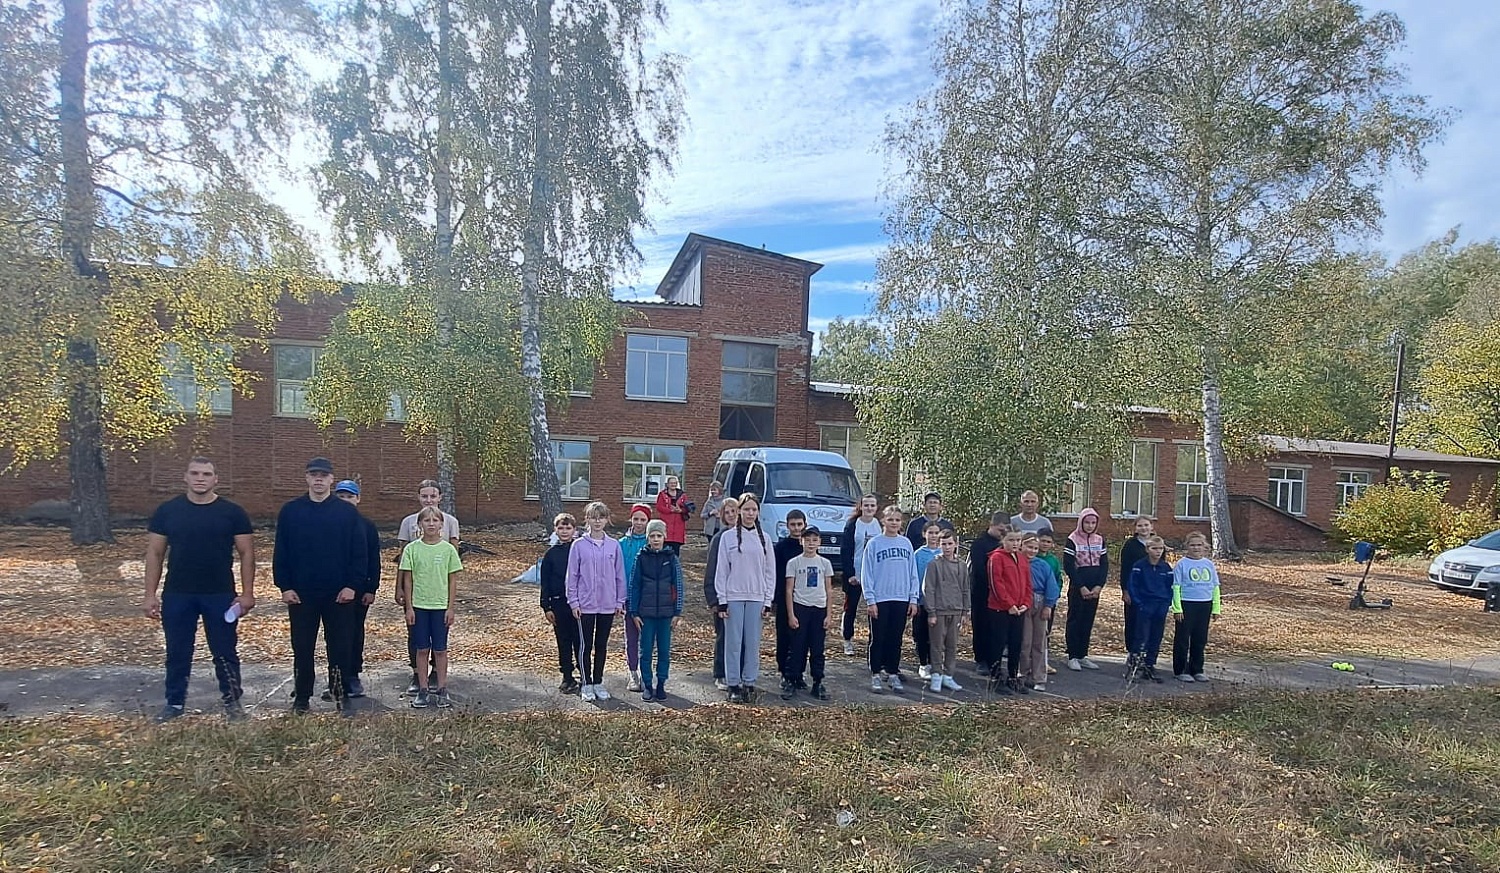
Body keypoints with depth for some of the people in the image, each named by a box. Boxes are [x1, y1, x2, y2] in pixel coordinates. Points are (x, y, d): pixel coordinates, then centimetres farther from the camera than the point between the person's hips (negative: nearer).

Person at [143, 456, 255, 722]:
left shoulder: (232, 513, -3)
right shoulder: (167, 511, 1)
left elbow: (246, 554, -1)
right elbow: (155, 554, 4)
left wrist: (247, 593, -7)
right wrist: (150, 594, -1)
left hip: (221, 595, -1)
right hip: (177, 595, 1)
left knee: (225, 651, 6)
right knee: (177, 652, 11)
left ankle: (232, 700, 18)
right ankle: (174, 702, 27)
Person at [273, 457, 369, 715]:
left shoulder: (348, 512, 0)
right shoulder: (290, 511, 3)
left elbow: (359, 552, -1)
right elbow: (280, 552, 3)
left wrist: (353, 586, -8)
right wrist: (285, 586, -4)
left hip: (339, 594, -1)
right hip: (301, 594, 1)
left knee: (340, 648, 5)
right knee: (302, 648, 9)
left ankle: (340, 697, 16)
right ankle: (301, 698, 22)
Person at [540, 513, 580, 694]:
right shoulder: (551, 554, 5)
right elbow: (545, 583, 6)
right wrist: (546, 607, 0)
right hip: (558, 604, 2)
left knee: (580, 641, -1)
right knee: (563, 642, 8)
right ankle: (567, 678, 18)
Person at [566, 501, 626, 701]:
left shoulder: (614, 545, 2)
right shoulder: (579, 545, -4)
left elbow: (620, 576, 5)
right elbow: (572, 575, -2)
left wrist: (620, 602, 3)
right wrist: (574, 602, -5)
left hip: (608, 605, 2)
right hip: (585, 604, -2)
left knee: (602, 645, 11)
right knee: (586, 645, 6)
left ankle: (598, 682, 23)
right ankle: (587, 685, 18)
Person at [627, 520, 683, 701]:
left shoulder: (672, 559, 1)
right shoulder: (641, 558, -1)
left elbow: (678, 586, 2)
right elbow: (633, 586, 1)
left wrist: (678, 612, -1)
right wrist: (634, 613, -3)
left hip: (666, 613, 1)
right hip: (646, 613, 0)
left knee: (664, 651, 7)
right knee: (646, 651, 5)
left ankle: (661, 684, 18)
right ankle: (647, 685, 15)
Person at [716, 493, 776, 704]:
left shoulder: (764, 538, 7)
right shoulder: (728, 537, 1)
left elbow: (770, 571, 9)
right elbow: (721, 570, 1)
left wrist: (768, 601, 3)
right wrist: (722, 600, -4)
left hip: (756, 598, 2)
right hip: (733, 597, -2)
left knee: (753, 643, 5)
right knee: (733, 642, 1)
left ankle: (750, 683, 15)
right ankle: (734, 685, 9)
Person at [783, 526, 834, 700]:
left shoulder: (825, 563, 6)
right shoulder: (793, 563, 0)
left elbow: (828, 591, 8)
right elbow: (789, 591, 0)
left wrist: (828, 615, 3)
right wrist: (791, 615, -6)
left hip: (819, 609, 2)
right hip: (800, 608, -2)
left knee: (818, 650, 7)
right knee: (797, 648, -1)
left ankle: (817, 684, 15)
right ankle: (792, 682, 7)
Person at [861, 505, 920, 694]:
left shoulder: (906, 543, 6)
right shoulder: (874, 544, -4)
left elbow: (913, 573, 8)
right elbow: (867, 574, -5)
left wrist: (913, 598, 3)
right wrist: (870, 600, -10)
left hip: (901, 600, 3)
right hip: (880, 599, -3)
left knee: (896, 639, 10)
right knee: (878, 639, 5)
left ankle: (893, 673, 21)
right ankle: (876, 675, 14)